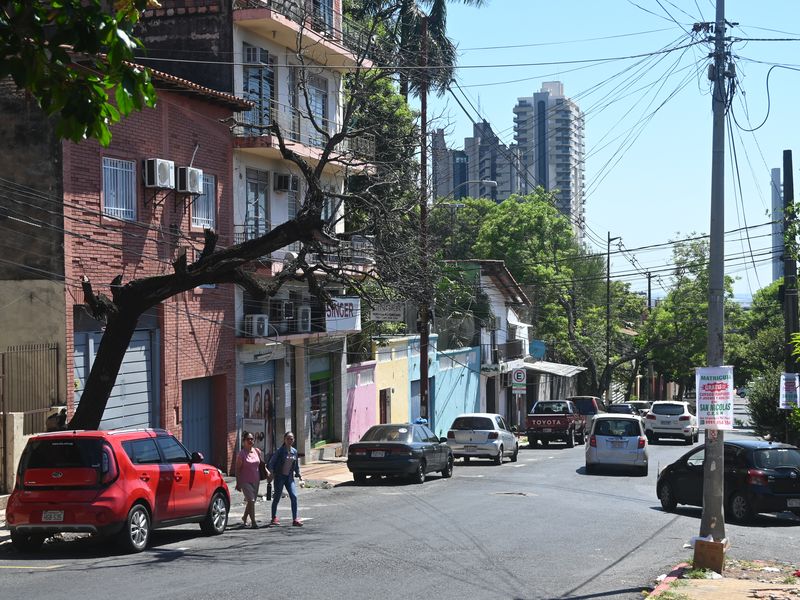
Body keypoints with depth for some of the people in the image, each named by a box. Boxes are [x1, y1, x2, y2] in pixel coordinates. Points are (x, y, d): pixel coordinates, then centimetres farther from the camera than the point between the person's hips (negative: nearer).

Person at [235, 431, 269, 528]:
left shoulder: (257, 451, 2)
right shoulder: (241, 453, -12)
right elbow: (238, 469, -9)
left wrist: (266, 471, 0)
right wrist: (238, 483, -11)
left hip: (255, 480, 6)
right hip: (245, 481, -6)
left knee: (252, 501, 15)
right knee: (251, 501, -14)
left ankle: (244, 518, 37)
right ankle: (253, 522, -11)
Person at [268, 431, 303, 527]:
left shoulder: (294, 451, 6)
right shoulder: (280, 451, -9)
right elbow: (271, 462, -7)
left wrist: (299, 475, 18)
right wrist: (271, 473, -16)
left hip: (289, 477, 4)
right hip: (280, 476, -4)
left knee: (294, 496, -8)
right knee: (277, 498, 4)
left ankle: (295, 519, -7)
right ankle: (274, 518, 19)